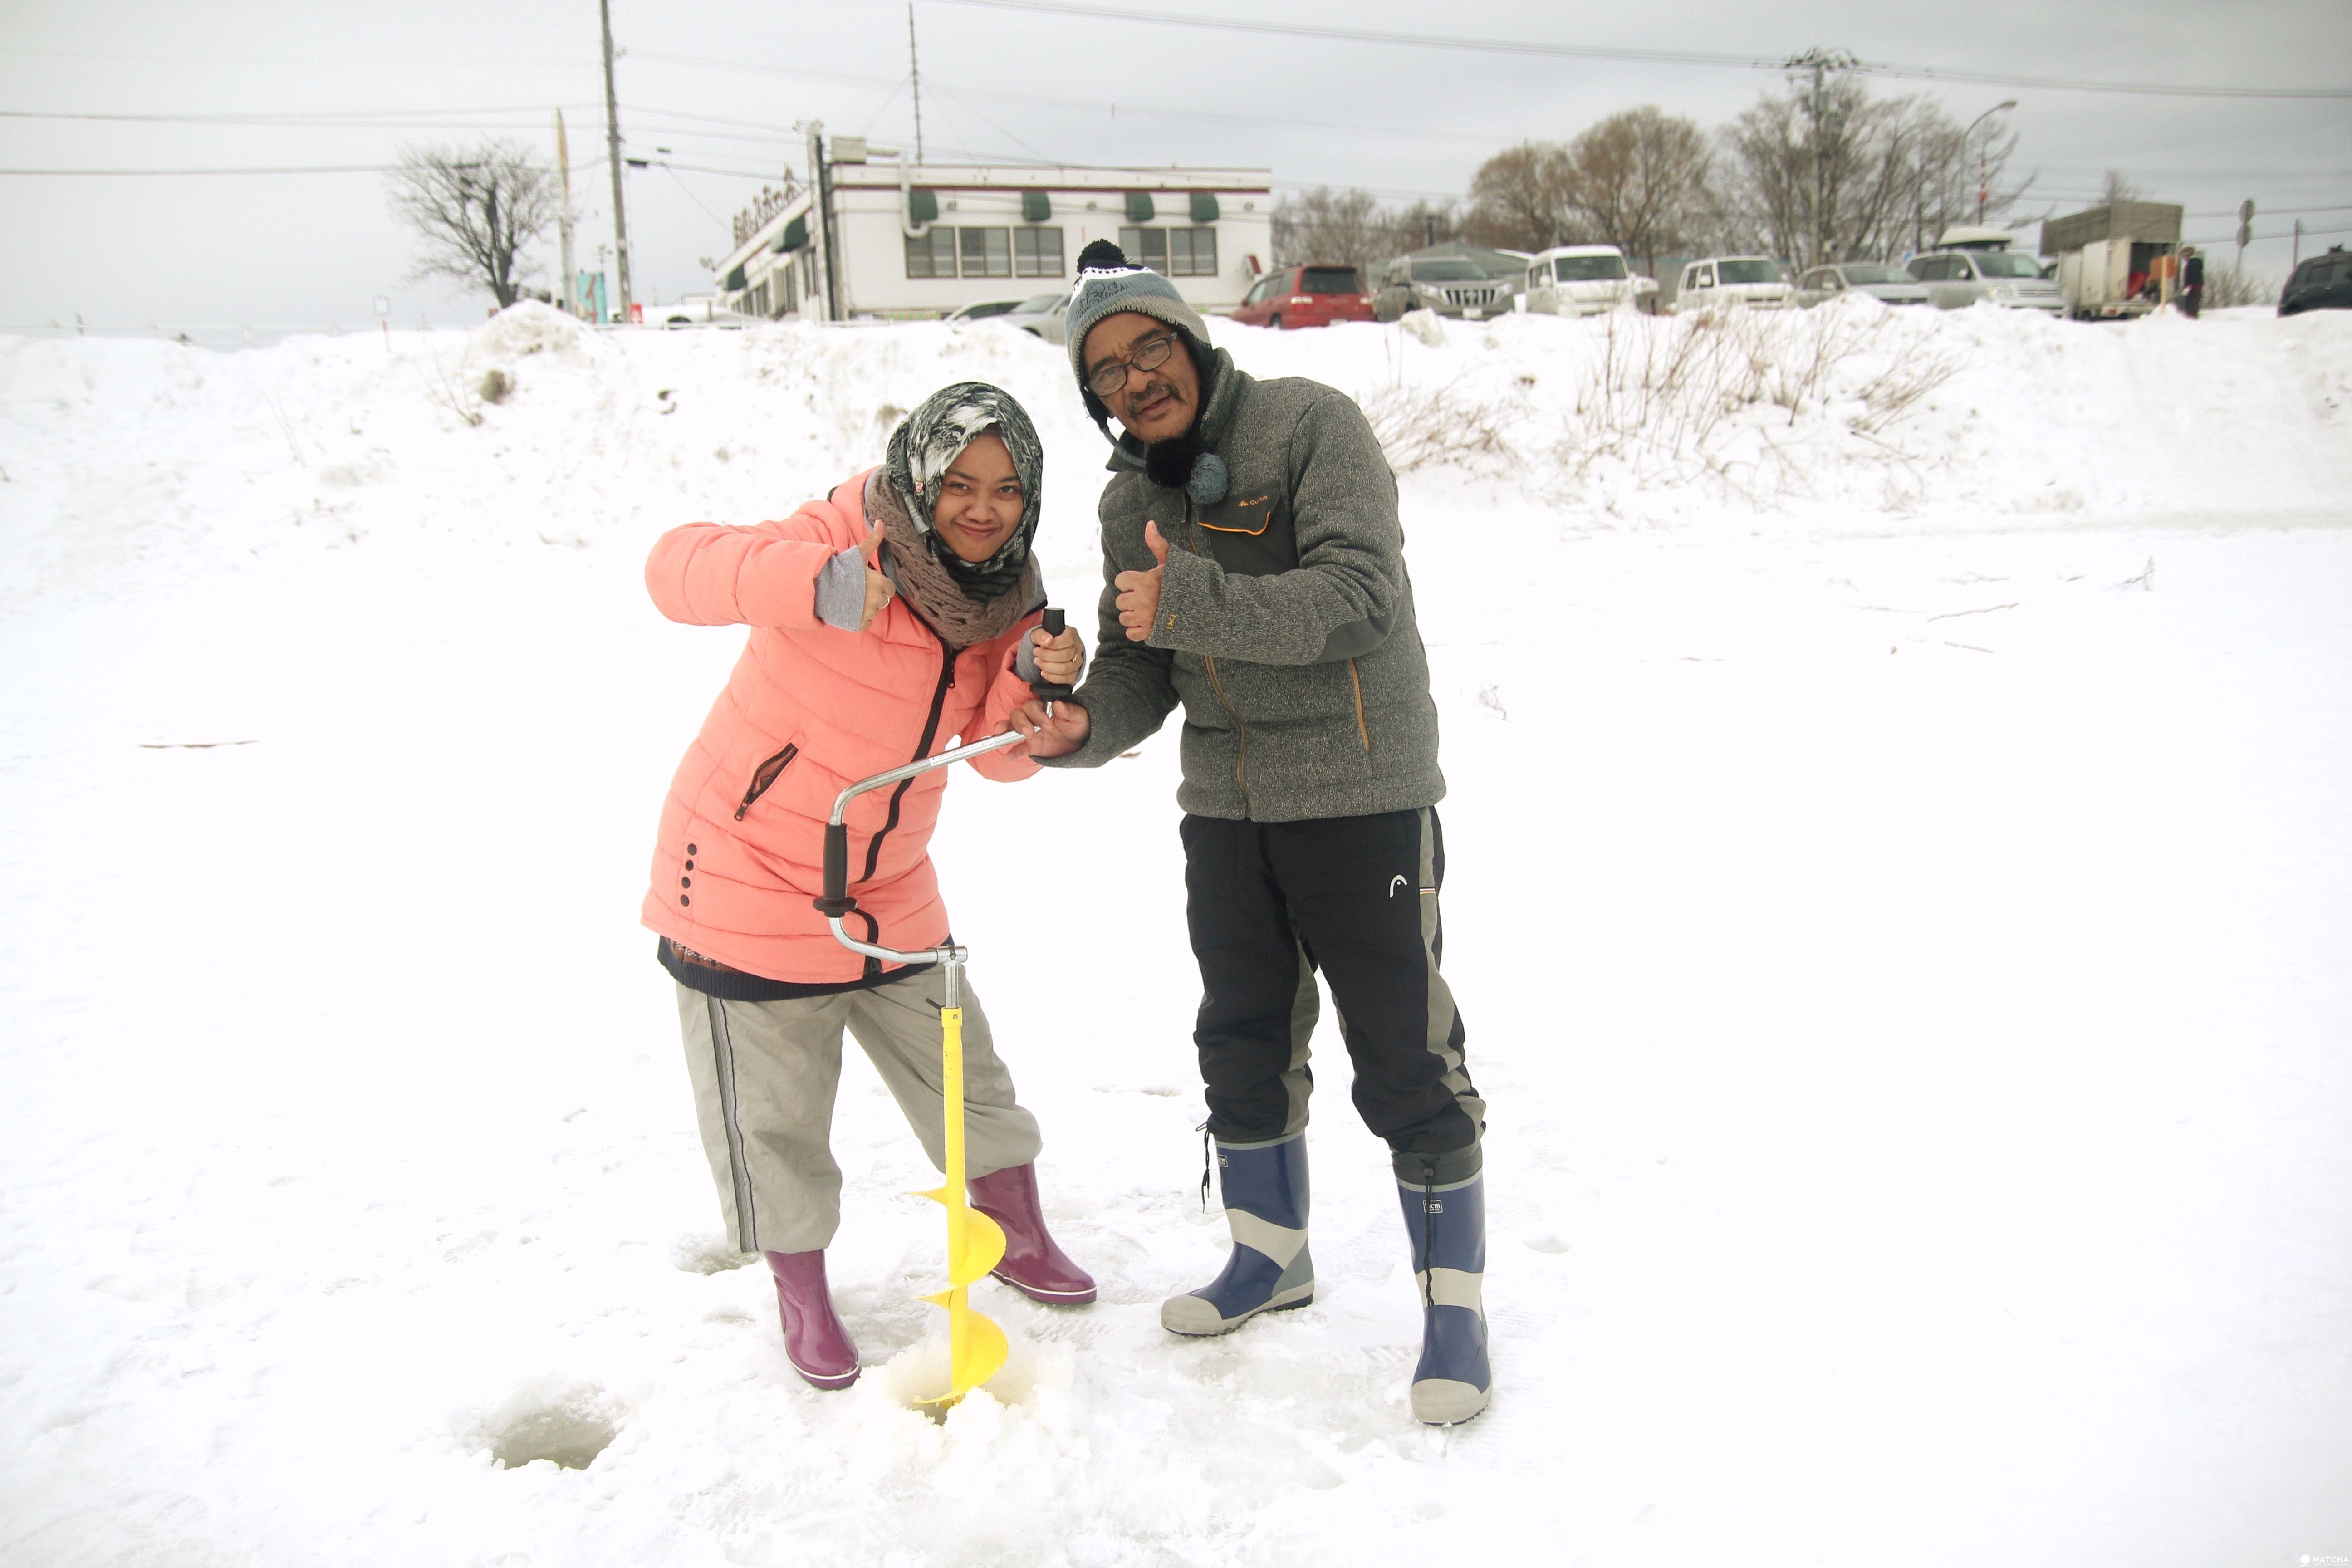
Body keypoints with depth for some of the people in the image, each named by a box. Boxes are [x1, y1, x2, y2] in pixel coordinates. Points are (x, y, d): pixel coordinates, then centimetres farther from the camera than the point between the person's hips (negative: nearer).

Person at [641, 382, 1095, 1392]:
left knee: (964, 1075, 17)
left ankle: (1019, 1239, 41)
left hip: (889, 893, 6)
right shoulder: (846, 542, -23)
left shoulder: (999, 594, -2)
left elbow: (996, 752, 1)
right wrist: (817, 585, -55)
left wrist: (1035, 684, -20)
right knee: (773, 1118, 8)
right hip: (747, 885, -6)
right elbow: (677, 568, -38)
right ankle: (803, 1299, 32)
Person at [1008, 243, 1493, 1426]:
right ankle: (1271, 1254, 39)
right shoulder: (1131, 502, 9)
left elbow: (1360, 597, -23)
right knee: (1242, 1042, 17)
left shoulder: (1311, 426, -11)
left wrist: (1192, 603, -29)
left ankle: (1454, 1304, 17)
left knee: (1404, 1063, -1)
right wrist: (1082, 725, -12)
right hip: (1225, 809, 7)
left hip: (1362, 799, -6)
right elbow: (1143, 665, 9)